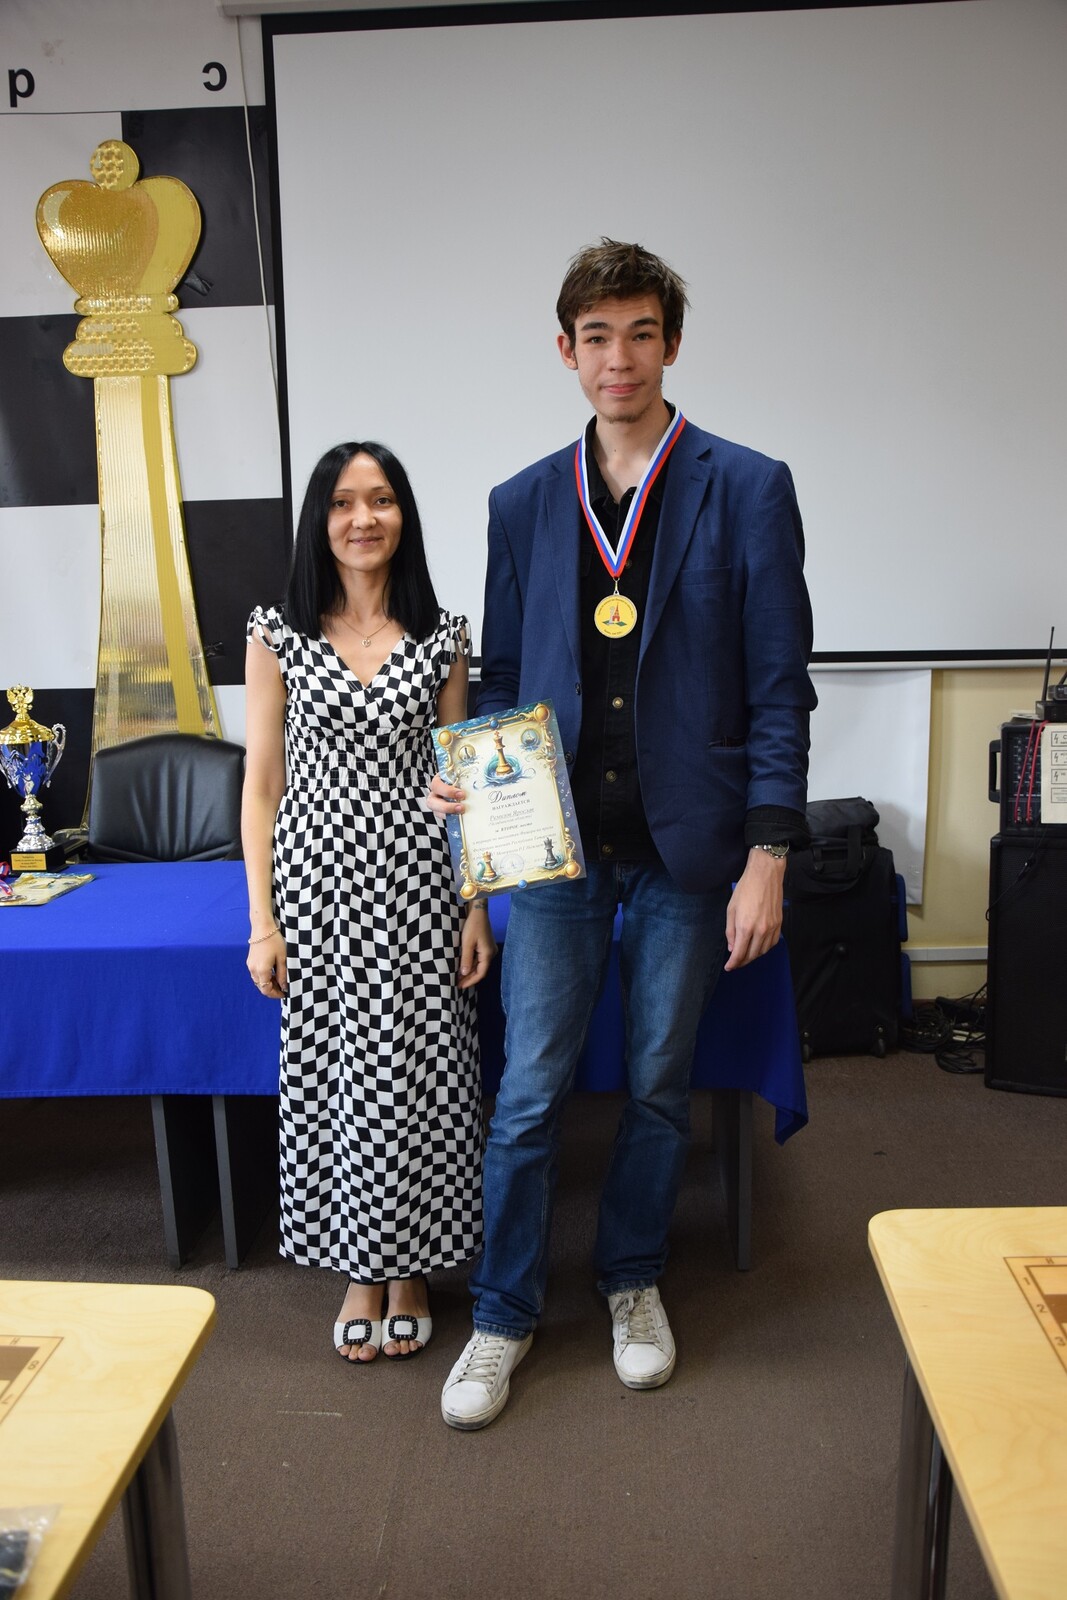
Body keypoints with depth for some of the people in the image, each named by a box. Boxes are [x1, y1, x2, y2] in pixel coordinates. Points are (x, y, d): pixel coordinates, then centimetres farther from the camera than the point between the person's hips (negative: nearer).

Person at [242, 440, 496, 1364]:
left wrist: (479, 906, 0)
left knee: (418, 1073, 6)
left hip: (415, 879, 0)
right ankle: (360, 1272, 29)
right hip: (318, 879, 0)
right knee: (332, 1072, 8)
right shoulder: (279, 634, 0)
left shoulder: (441, 636, 2)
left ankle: (411, 1269, 28)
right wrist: (262, 921, -3)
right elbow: (262, 783, 1)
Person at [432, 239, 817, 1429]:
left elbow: (778, 691, -5)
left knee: (660, 1087, 14)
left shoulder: (746, 491, -3)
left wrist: (765, 862, -9)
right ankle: (504, 1314, 26)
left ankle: (632, 1283, 37)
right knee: (527, 1093, 6)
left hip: (684, 849, -1)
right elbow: (503, 680, 12)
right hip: (556, 844, 2)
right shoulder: (522, 504, 6)